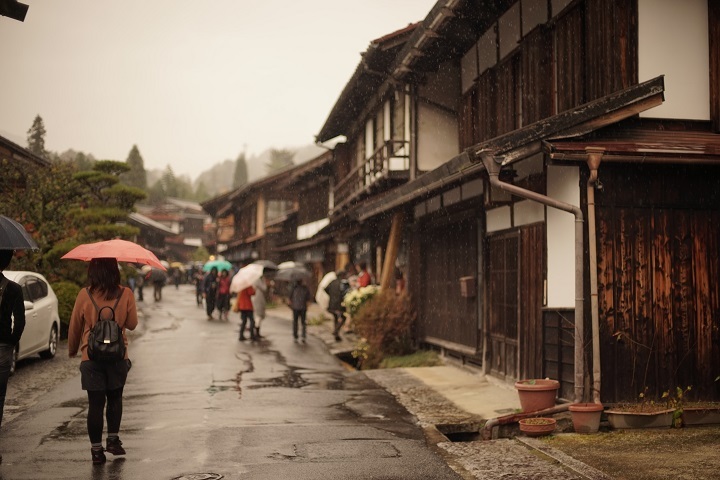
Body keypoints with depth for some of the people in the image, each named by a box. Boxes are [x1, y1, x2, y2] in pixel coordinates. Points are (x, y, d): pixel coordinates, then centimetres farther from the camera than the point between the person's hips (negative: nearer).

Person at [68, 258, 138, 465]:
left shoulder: (85, 295, -8)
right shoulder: (125, 295, -7)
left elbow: (74, 326, 2)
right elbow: (132, 324, 3)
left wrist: (72, 350, 18)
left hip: (91, 356, -1)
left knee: (95, 403, 4)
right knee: (115, 398, 20)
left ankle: (96, 449, 7)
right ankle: (113, 438, 15)